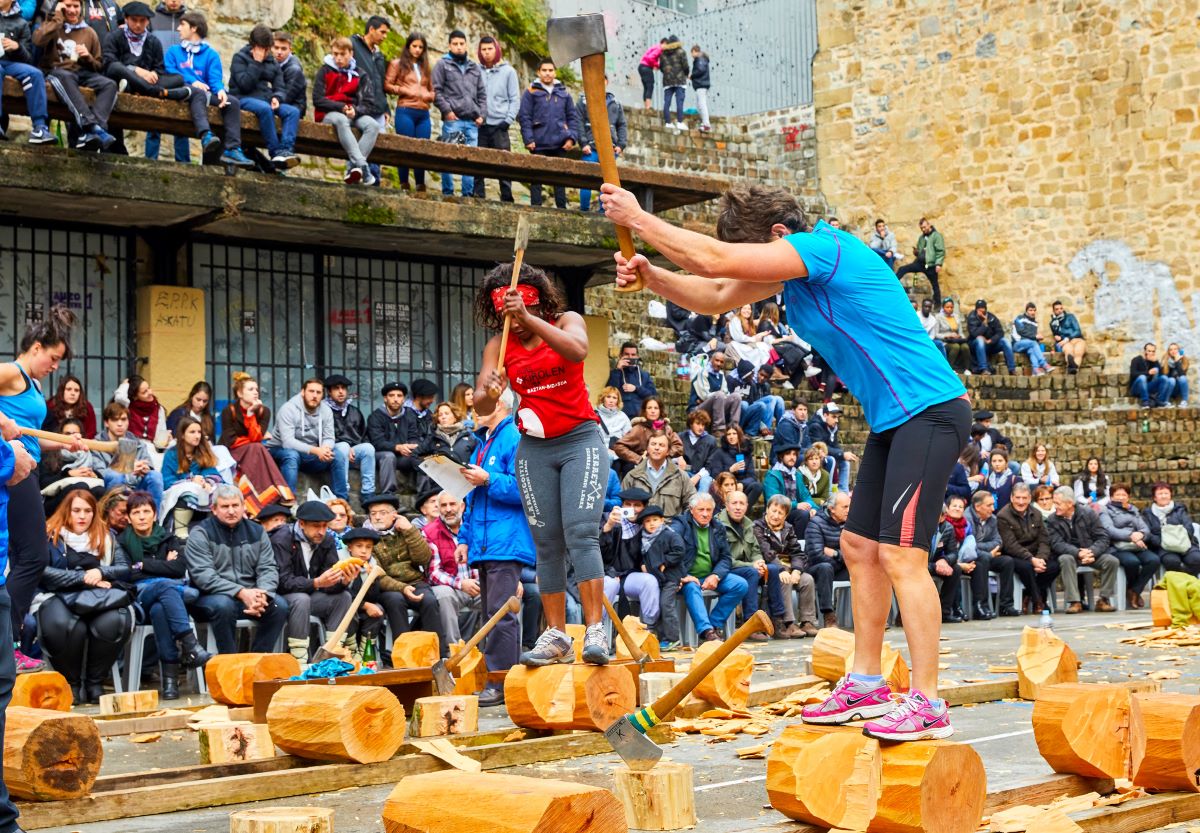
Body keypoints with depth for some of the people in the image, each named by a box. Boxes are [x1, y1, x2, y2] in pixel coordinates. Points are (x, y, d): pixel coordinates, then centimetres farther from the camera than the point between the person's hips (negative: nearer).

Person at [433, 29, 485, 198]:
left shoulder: (475, 68, 20)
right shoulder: (442, 65, 7)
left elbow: (482, 93, 20)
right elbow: (436, 91, -1)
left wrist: (481, 114, 7)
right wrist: (447, 111, -11)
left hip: (472, 121, 4)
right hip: (452, 119, -4)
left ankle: (468, 194, 7)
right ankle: (447, 193, -1)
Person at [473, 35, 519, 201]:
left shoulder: (508, 71, 7)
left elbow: (515, 99, 5)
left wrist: (508, 120, -6)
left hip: (499, 125, -1)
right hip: (479, 125, 1)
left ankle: (507, 199, -1)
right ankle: (478, 197, 5)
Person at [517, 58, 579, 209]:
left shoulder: (563, 93, 11)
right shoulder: (531, 92, 1)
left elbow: (573, 116, 12)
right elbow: (524, 116, -3)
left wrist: (572, 137, 0)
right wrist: (528, 139, -12)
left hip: (560, 145, 3)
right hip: (539, 144, -3)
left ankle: (562, 208, 15)